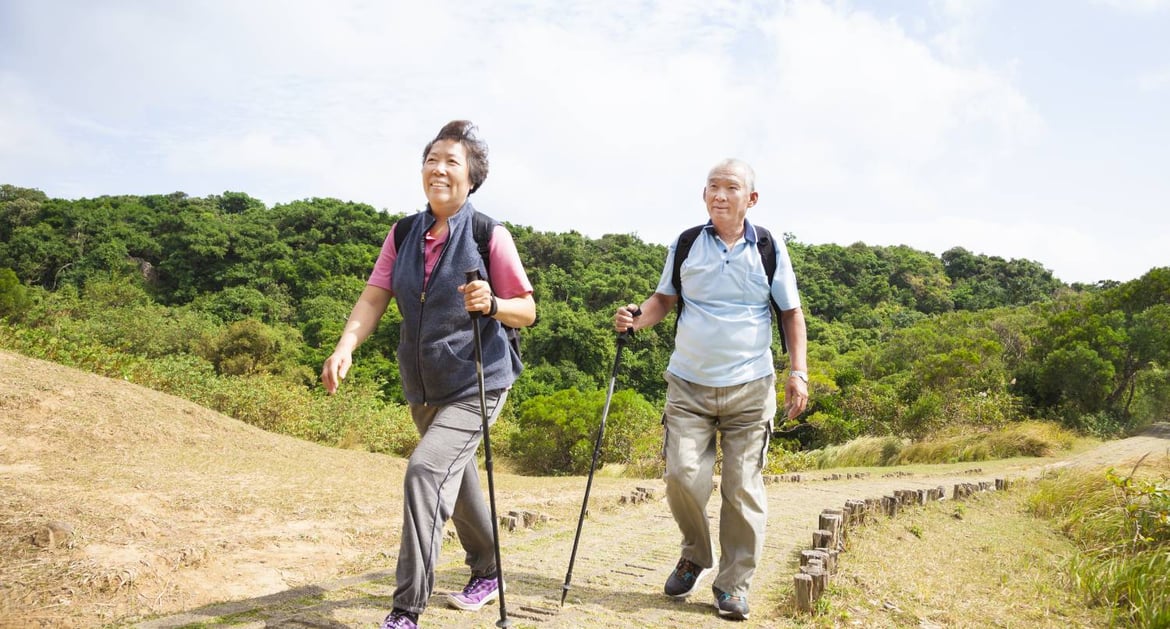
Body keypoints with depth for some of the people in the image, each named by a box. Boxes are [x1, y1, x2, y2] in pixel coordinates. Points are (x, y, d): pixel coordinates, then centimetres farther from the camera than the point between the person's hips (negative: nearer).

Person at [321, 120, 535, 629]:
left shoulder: (490, 235, -11)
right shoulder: (403, 234, 3)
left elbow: (527, 312, -8)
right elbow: (373, 298, -5)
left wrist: (491, 304, -29)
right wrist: (345, 348, -22)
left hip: (476, 383, -6)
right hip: (422, 386, 6)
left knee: (426, 470, -21)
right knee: (454, 480, 19)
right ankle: (487, 573, 42)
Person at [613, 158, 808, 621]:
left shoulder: (770, 250, 2)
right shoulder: (685, 245, 4)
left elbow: (791, 313, 7)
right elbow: (664, 298, 12)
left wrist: (798, 372, -3)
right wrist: (636, 319, -9)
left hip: (750, 388, -1)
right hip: (689, 384, 1)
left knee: (743, 488, -1)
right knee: (682, 476, -8)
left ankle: (732, 587, 13)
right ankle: (695, 556, 20)